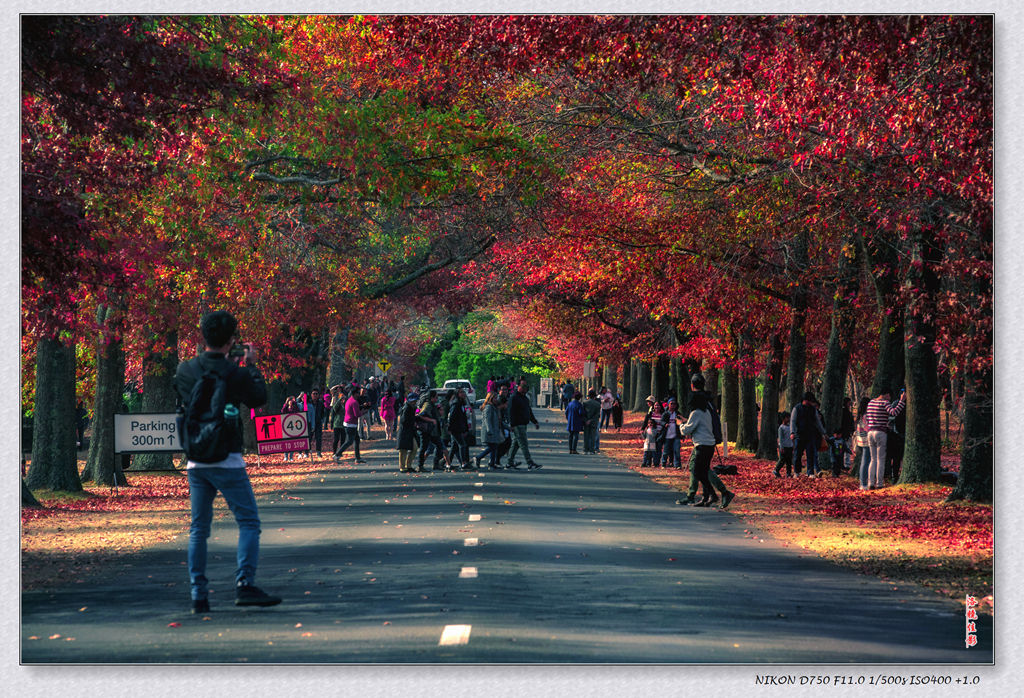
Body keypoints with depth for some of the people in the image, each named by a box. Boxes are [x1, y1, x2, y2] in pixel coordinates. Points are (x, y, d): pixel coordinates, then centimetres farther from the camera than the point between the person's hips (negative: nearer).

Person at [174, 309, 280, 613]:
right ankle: (245, 584, -12)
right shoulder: (234, 373, -12)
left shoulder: (184, 370, 2)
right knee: (249, 522, 1)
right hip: (227, 460, -5)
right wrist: (251, 365, 15)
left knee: (199, 528, 11)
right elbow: (259, 397, 4)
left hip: (195, 461, 5)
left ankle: (198, 593, 8)